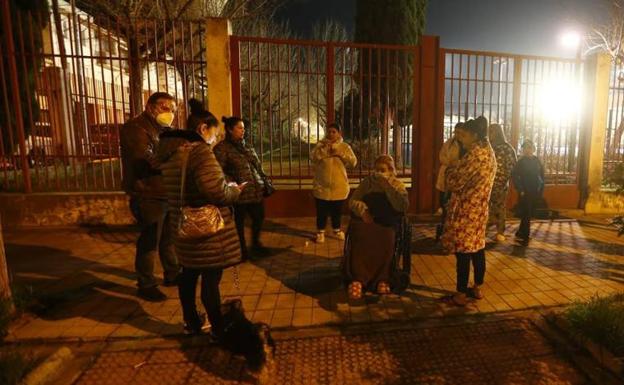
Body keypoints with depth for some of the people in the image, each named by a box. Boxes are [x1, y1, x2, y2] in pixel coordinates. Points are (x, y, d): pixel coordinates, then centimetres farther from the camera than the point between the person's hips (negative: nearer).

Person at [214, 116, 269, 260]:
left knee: (259, 218, 13)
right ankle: (242, 249, 29)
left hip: (257, 192, 6)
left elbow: (258, 166, 20)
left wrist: (265, 182, 12)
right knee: (239, 223, 9)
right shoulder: (222, 148, -7)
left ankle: (255, 243, 38)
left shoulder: (247, 147, 15)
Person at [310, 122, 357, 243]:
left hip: (339, 186, 1)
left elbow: (353, 162, -7)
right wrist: (324, 148, -21)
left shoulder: (345, 146, 2)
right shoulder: (320, 145, 1)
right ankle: (320, 232, 21)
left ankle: (337, 230, 34)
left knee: (337, 210, 15)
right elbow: (313, 158, -13)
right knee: (322, 211, 6)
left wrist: (340, 154, -16)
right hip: (322, 185, -1)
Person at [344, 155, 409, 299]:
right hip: (366, 221, 1)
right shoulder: (367, 182, 18)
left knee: (385, 241, -35)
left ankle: (382, 279, -22)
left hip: (387, 225, 0)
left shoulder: (398, 185, 15)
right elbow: (353, 201, 12)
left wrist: (388, 187, -8)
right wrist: (362, 210, -9)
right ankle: (357, 279, -32)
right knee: (362, 239, -34)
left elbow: (403, 206, -3)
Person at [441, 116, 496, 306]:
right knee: (477, 248, 17)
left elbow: (454, 182, -17)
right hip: (479, 209, 10)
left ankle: (460, 295, 8)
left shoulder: (475, 154, -19)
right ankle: (477, 288, 30)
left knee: (463, 252, -2)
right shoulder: (488, 151, 11)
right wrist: (457, 165, 7)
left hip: (465, 210, -10)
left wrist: (450, 166, 1)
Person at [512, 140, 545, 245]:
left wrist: (541, 188, 4)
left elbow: (541, 174, 13)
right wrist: (520, 190, -15)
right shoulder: (521, 161, -8)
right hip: (525, 192, -5)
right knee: (526, 214, -2)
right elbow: (515, 176, -12)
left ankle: (521, 234, 26)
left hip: (535, 192, 5)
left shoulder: (536, 160, 6)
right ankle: (524, 236, 9)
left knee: (529, 214, 12)